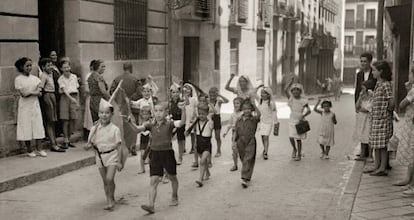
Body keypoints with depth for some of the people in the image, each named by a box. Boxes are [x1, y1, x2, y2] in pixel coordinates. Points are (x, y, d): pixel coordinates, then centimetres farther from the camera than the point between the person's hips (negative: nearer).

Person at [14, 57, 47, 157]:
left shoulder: (34, 78, 9)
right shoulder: (18, 79, -4)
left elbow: (39, 92, 1)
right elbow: (23, 93, -12)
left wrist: (29, 93, -15)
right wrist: (35, 92, -9)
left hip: (35, 105, 4)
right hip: (25, 106, -4)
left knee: (38, 126, 1)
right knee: (26, 127, -1)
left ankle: (38, 149, 6)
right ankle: (29, 150, 8)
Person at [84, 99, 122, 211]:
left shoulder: (115, 129, -8)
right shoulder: (94, 129, 0)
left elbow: (118, 146, -6)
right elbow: (90, 143, 7)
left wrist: (119, 162, -9)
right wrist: (89, 146, -19)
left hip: (112, 155, -4)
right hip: (99, 156, 4)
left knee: (109, 179, -15)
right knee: (105, 181, 11)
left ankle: (111, 199, 5)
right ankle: (109, 200, 24)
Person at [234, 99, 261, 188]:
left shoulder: (253, 119, -6)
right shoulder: (239, 120, 6)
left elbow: (258, 114, -28)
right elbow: (236, 131, 11)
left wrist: (253, 104, -25)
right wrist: (234, 141, 3)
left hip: (250, 141, -5)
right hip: (241, 141, 5)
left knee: (248, 160, -13)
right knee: (243, 160, 15)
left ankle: (245, 178, -15)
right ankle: (247, 177, 31)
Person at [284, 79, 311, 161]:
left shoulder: (303, 100, -6)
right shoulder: (291, 98, -3)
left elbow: (309, 110, -9)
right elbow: (286, 90, -18)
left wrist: (303, 116, -25)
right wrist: (292, 81, -22)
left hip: (300, 120, -2)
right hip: (292, 120, 2)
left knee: (298, 138, 2)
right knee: (291, 137, -8)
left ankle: (299, 154, 16)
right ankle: (294, 149, 22)